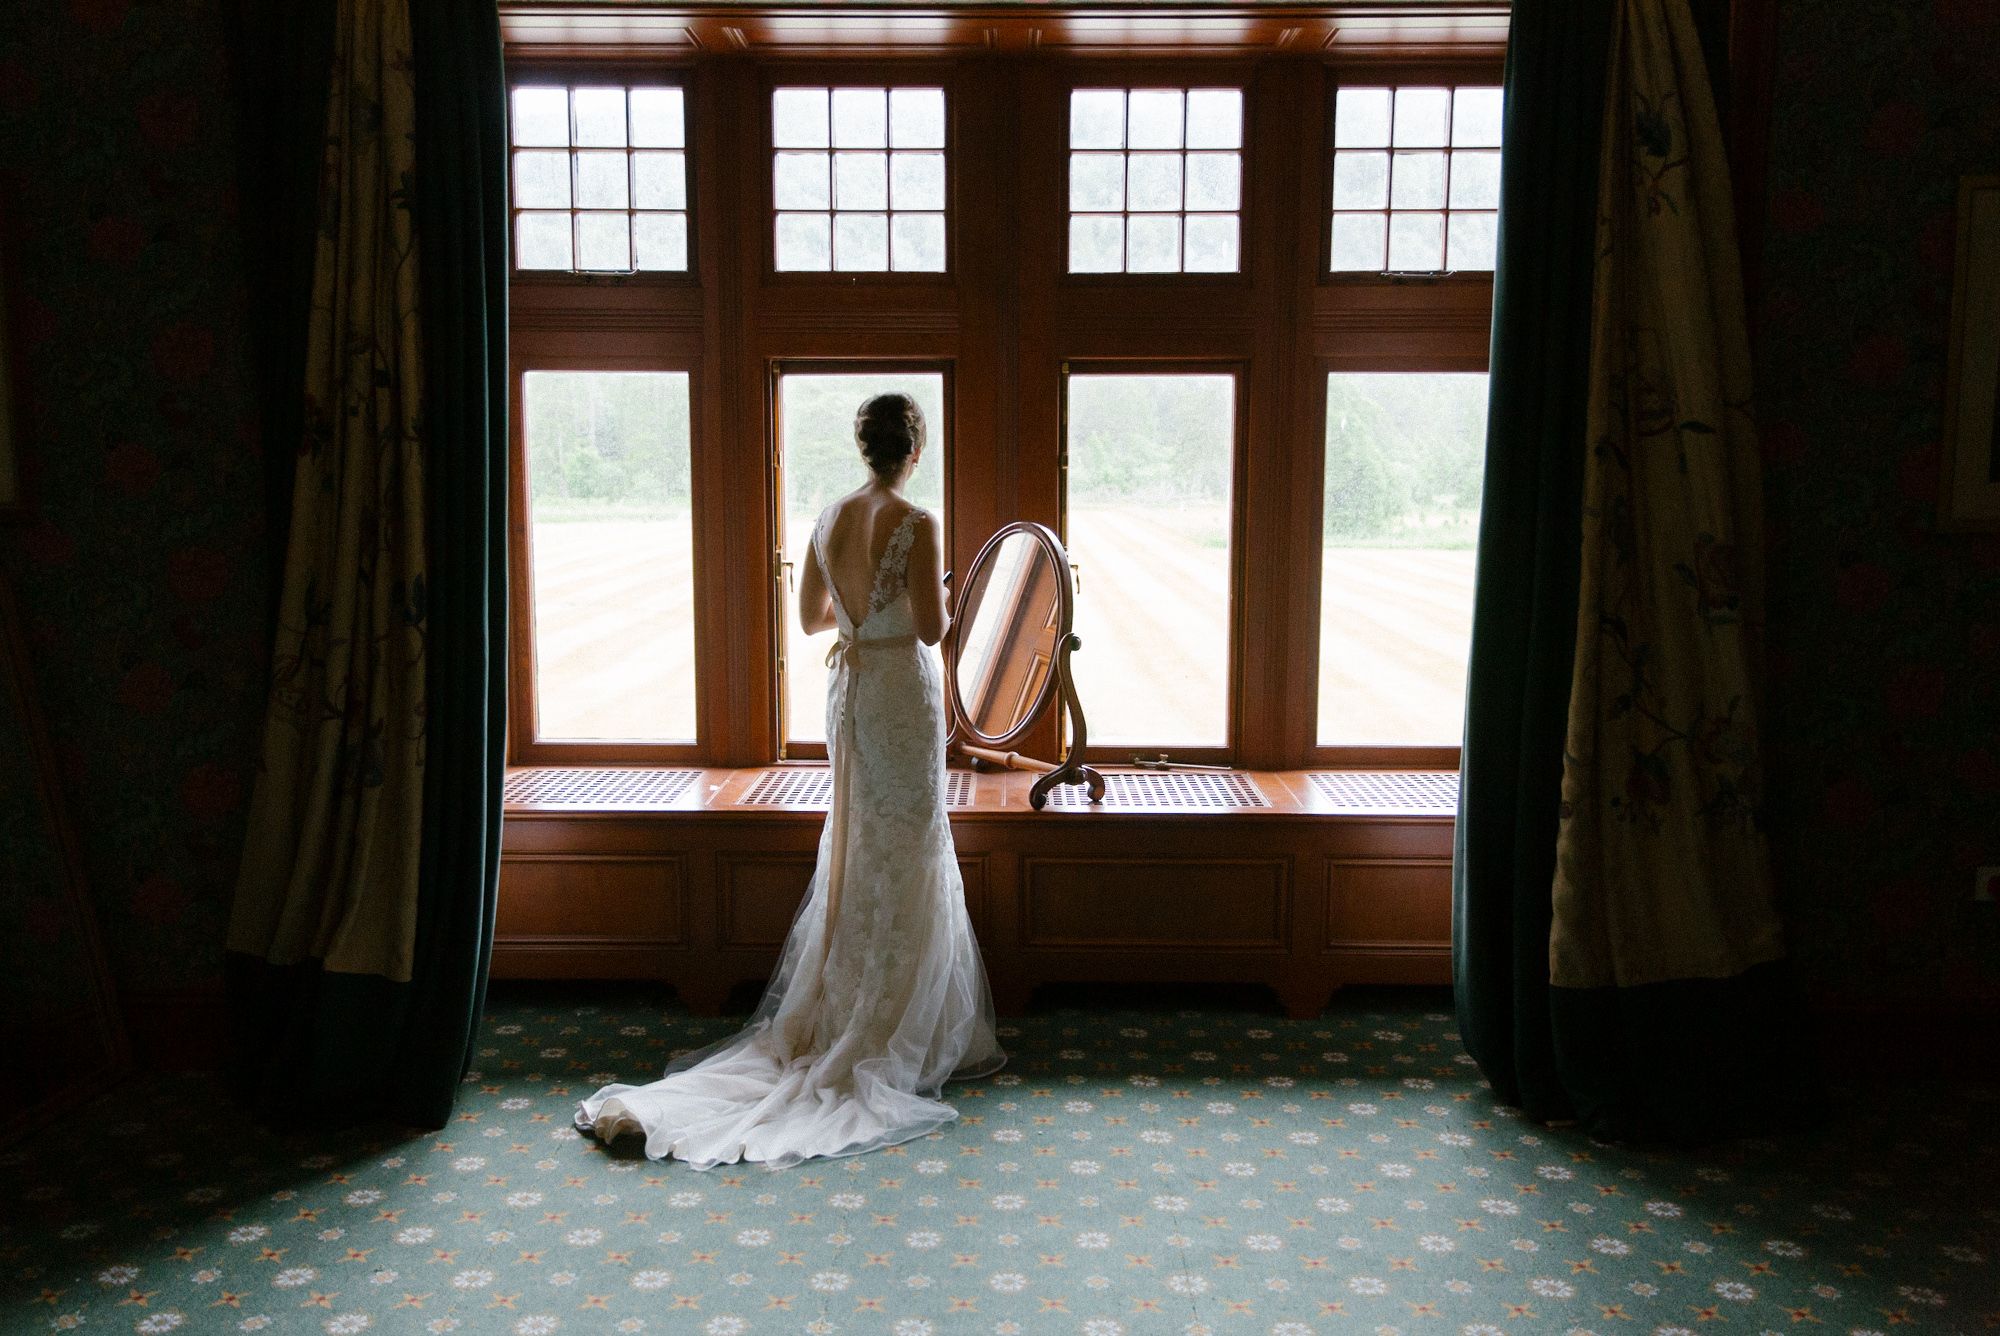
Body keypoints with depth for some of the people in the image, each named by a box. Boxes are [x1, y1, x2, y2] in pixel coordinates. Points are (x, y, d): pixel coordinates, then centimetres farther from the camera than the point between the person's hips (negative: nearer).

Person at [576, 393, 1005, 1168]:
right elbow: (931, 628, -16)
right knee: (905, 864, 3)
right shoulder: (916, 525, -15)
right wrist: (950, 600, 5)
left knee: (853, 857, 16)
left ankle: (831, 1020, 23)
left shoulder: (830, 518, 5)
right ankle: (891, 1039, 10)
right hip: (903, 692, -6)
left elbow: (811, 618, 11)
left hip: (847, 687, 7)